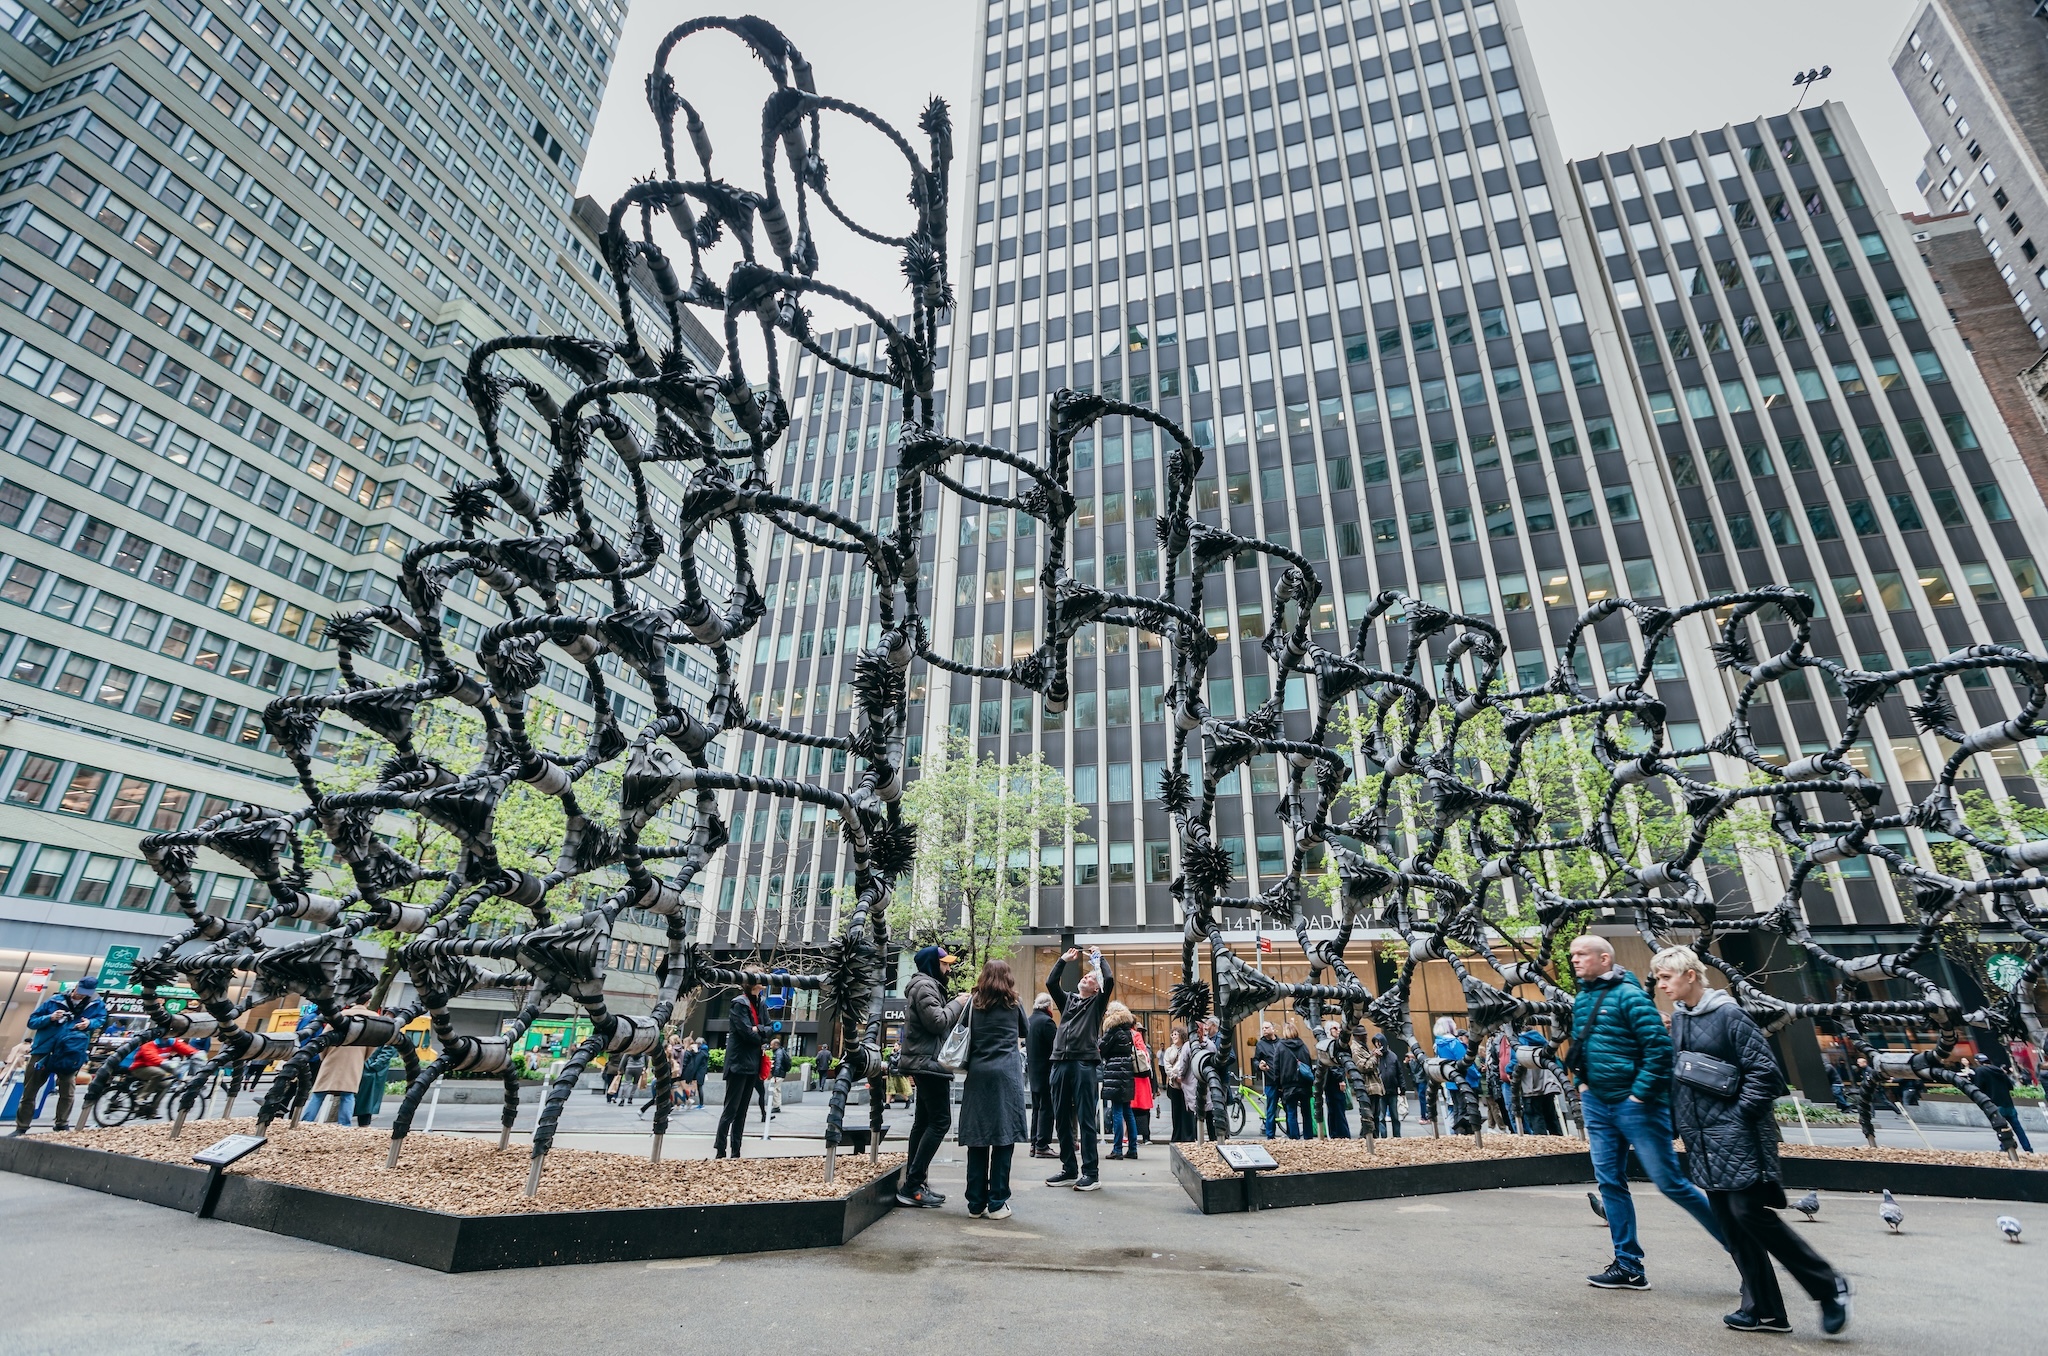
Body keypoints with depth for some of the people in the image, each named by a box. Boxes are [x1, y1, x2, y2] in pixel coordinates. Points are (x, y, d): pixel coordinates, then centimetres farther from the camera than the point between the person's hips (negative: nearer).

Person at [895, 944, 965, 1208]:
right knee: (940, 1121, -11)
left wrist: (955, 1007, 9)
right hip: (929, 1062, -11)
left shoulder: (928, 985, 20)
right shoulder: (925, 985, -13)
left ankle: (912, 1183, 14)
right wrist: (958, 1004, -11)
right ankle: (912, 1186, -10)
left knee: (924, 1121, 11)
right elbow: (937, 1021, -22)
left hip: (925, 1062, 11)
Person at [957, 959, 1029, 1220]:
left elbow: (965, 1034, 11)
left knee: (977, 1139, 7)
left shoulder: (973, 1003, 8)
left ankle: (976, 1203, 12)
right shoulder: (1013, 1004, 6)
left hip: (978, 1072, 2)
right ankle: (997, 1203, 2)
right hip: (1006, 1073, -2)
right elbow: (1026, 1033, 20)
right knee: (1004, 1138, 1)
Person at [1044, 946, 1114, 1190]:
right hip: (1061, 1063, 5)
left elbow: (1110, 980, -7)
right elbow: (1050, 982, 9)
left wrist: (1099, 958, 6)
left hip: (1085, 1064, -5)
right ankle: (1069, 1170, 19)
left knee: (1086, 1120, -3)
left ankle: (1090, 1174, 1)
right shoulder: (1067, 999, 20)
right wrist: (1064, 959, 10)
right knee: (1061, 1120, 9)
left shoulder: (1097, 1002, 8)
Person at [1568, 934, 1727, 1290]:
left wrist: (1639, 1094, -17)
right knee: (1610, 1182, 9)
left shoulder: (1629, 995, -15)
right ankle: (1628, 1265, 18)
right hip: (1596, 1104, 7)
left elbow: (1659, 1046, -19)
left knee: (1670, 1182, 1)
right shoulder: (1580, 999, 8)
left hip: (1634, 1104, -7)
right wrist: (1581, 1083, 10)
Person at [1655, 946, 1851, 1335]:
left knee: (1750, 1212, -9)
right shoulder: (1678, 1018, 10)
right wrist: (1679, 1123, 13)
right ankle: (1763, 1310, 19)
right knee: (1730, 1221, 10)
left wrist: (1740, 1113, -13)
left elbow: (1765, 1072, -14)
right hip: (1703, 1141, 8)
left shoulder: (1728, 1015, -13)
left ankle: (1828, 1285, 12)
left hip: (1735, 1136, -8)